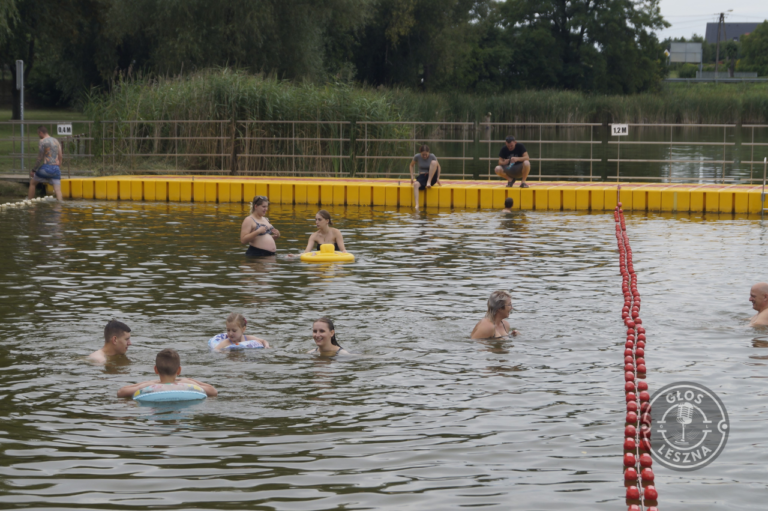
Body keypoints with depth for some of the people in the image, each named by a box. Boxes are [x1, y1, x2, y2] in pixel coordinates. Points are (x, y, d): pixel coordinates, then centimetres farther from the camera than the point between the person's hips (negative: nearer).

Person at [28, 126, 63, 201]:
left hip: (46, 167, -5)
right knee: (57, 190, -1)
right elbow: (60, 157, 16)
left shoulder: (42, 141, -6)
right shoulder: (56, 141, 14)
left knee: (32, 183, 17)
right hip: (56, 168, 5)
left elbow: (40, 158, -9)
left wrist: (33, 170, -3)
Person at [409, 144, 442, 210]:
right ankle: (416, 205, -49)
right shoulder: (417, 156, -4)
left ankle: (429, 182, -25)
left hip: (432, 177, 0)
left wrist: (438, 178, 3)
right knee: (415, 184, -38)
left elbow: (438, 167, 9)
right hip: (422, 177, 0)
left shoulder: (432, 156, -6)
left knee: (434, 162, -27)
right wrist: (412, 177, 2)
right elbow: (411, 166, 12)